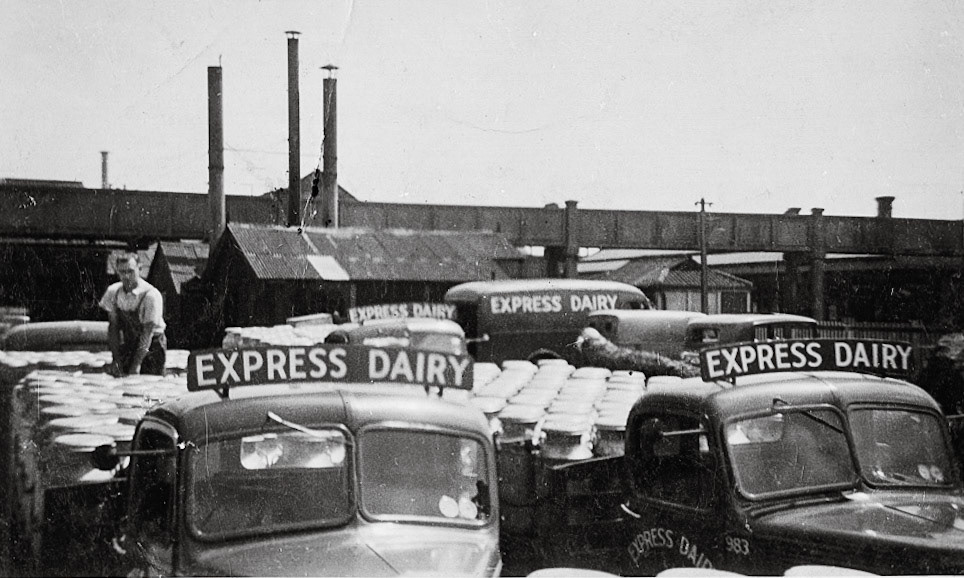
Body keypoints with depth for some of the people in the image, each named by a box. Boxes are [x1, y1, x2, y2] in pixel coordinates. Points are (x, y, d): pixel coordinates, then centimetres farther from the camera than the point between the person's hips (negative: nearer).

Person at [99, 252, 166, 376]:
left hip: (151, 346, -4)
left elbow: (148, 333, -23)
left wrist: (136, 364, -29)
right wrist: (116, 360, -14)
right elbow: (113, 327, -4)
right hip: (127, 345, 4)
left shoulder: (151, 294, -21)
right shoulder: (113, 291, -6)